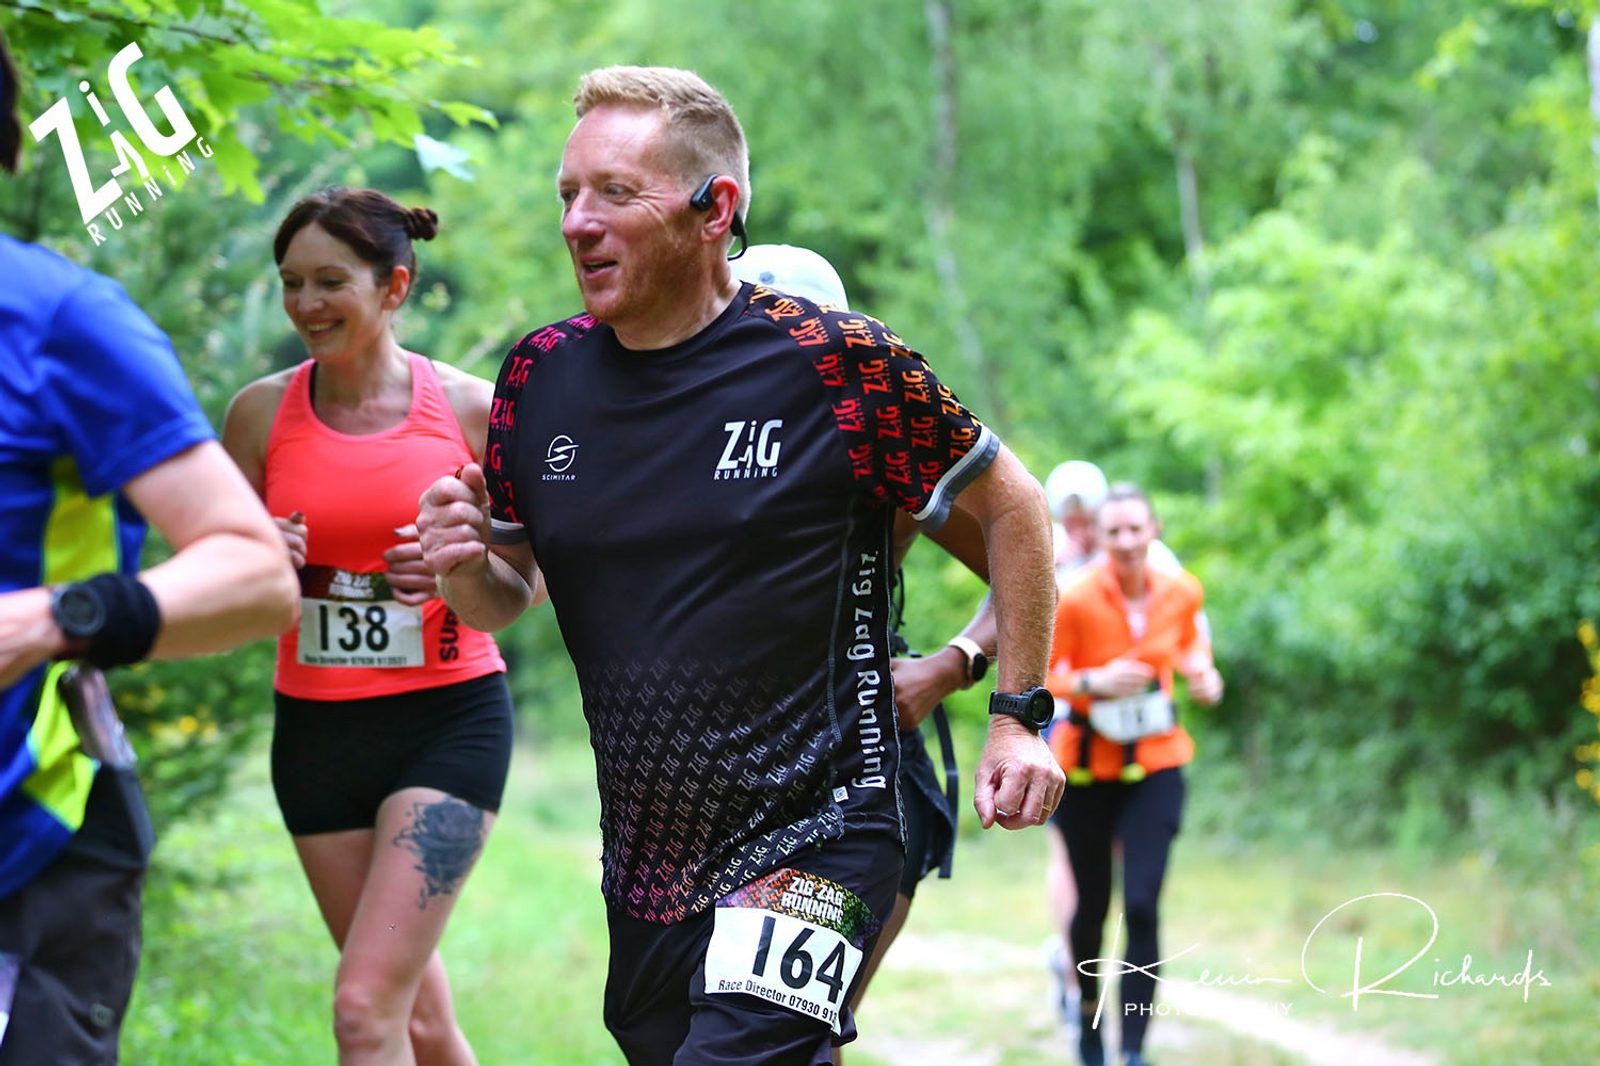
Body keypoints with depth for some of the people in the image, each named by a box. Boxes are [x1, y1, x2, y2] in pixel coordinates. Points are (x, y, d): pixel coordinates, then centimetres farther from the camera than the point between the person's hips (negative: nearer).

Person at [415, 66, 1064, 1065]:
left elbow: (1009, 503, 1)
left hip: (811, 841, -5)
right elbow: (508, 597, 14)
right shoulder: (540, 376, 2)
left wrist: (1021, 716, -2)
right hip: (642, 860, 6)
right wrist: (465, 567, -9)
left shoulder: (836, 363, -11)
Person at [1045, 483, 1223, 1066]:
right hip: (1088, 768, -1)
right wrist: (1092, 683, -27)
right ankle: (1088, 1007, 43)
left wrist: (1200, 670, -4)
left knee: (1141, 907, -12)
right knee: (1092, 904, 12)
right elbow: (1037, 676, -10)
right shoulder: (1076, 600, -17)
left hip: (1156, 766, 1)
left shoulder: (1181, 592, -5)